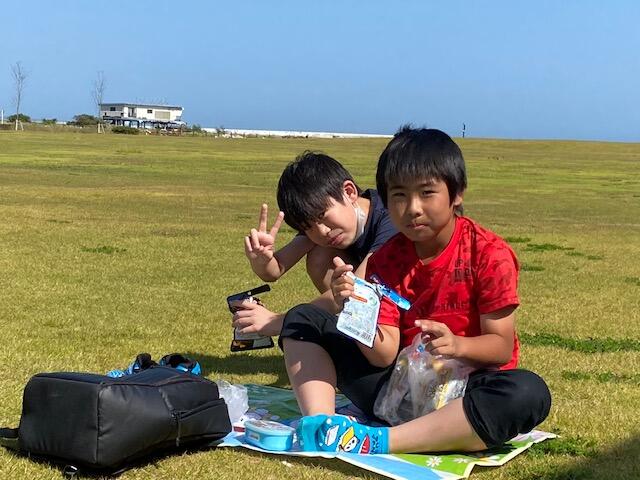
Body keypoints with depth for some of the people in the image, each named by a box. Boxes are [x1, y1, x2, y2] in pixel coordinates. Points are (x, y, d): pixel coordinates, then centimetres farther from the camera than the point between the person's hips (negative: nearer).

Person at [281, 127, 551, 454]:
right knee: (304, 319, -2)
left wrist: (457, 345, -32)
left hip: (462, 391, -3)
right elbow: (384, 354, -8)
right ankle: (321, 426, -27)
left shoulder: (490, 254, -11)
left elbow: (501, 346, -11)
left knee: (530, 393, -38)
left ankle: (377, 442, -39)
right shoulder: (384, 261, 0)